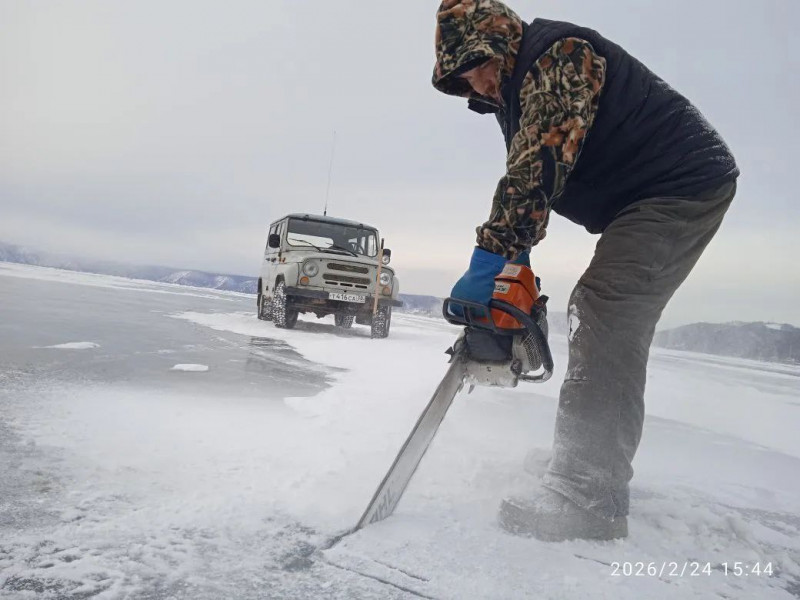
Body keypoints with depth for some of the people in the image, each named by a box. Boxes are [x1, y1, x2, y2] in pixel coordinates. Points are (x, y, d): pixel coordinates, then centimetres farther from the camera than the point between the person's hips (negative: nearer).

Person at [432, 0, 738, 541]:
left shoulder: (558, 53, -15)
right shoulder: (519, 91, 15)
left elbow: (541, 160, -29)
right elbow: (529, 181, 11)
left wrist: (491, 258, -33)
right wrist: (516, 264, 0)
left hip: (685, 184, -10)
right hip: (644, 204, 10)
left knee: (605, 318, -22)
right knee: (598, 317, 8)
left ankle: (589, 501, -21)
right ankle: (600, 472, 17)